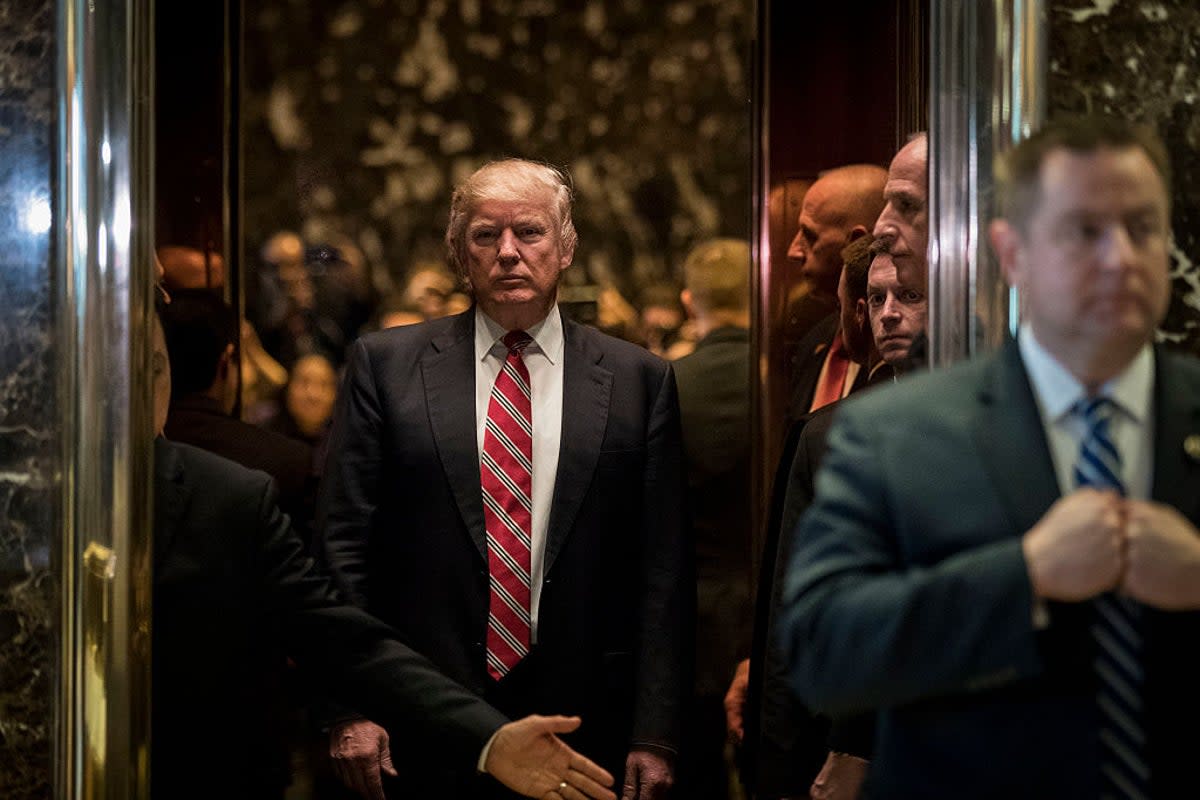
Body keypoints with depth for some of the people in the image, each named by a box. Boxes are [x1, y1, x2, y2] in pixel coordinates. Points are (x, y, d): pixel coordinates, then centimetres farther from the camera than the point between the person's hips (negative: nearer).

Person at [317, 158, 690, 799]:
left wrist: (655, 734, -3)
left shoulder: (638, 380, 5)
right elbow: (344, 547, 1)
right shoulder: (383, 364, 4)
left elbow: (661, 572, 3)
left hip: (580, 721, 0)